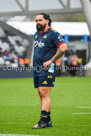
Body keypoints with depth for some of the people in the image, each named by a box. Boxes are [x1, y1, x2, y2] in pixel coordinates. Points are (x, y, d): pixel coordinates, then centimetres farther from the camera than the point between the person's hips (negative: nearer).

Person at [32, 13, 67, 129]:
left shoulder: (53, 34, -8)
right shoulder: (36, 34, 17)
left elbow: (63, 48, -16)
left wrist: (51, 61, -17)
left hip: (47, 68, -8)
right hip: (36, 69, 8)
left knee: (45, 94, -12)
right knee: (41, 94, 7)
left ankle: (43, 121, -14)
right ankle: (48, 121, 11)